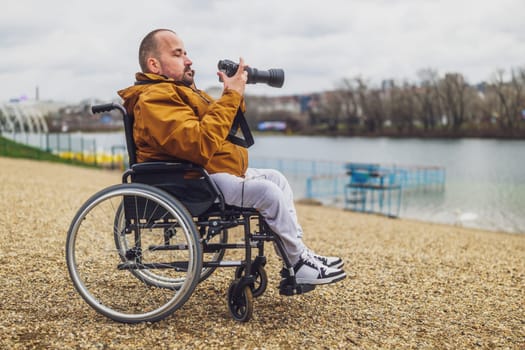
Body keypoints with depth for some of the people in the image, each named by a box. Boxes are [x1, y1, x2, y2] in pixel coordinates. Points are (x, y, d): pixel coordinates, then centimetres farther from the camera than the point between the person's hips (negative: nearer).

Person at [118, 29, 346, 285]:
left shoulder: (181, 90, 19)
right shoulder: (153, 98, -16)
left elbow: (224, 128, 21)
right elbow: (200, 144, -30)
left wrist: (235, 93, 4)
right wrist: (231, 95, -22)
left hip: (219, 172, 11)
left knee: (277, 178, 11)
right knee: (267, 192, -22)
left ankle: (298, 253, 10)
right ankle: (300, 264, -6)